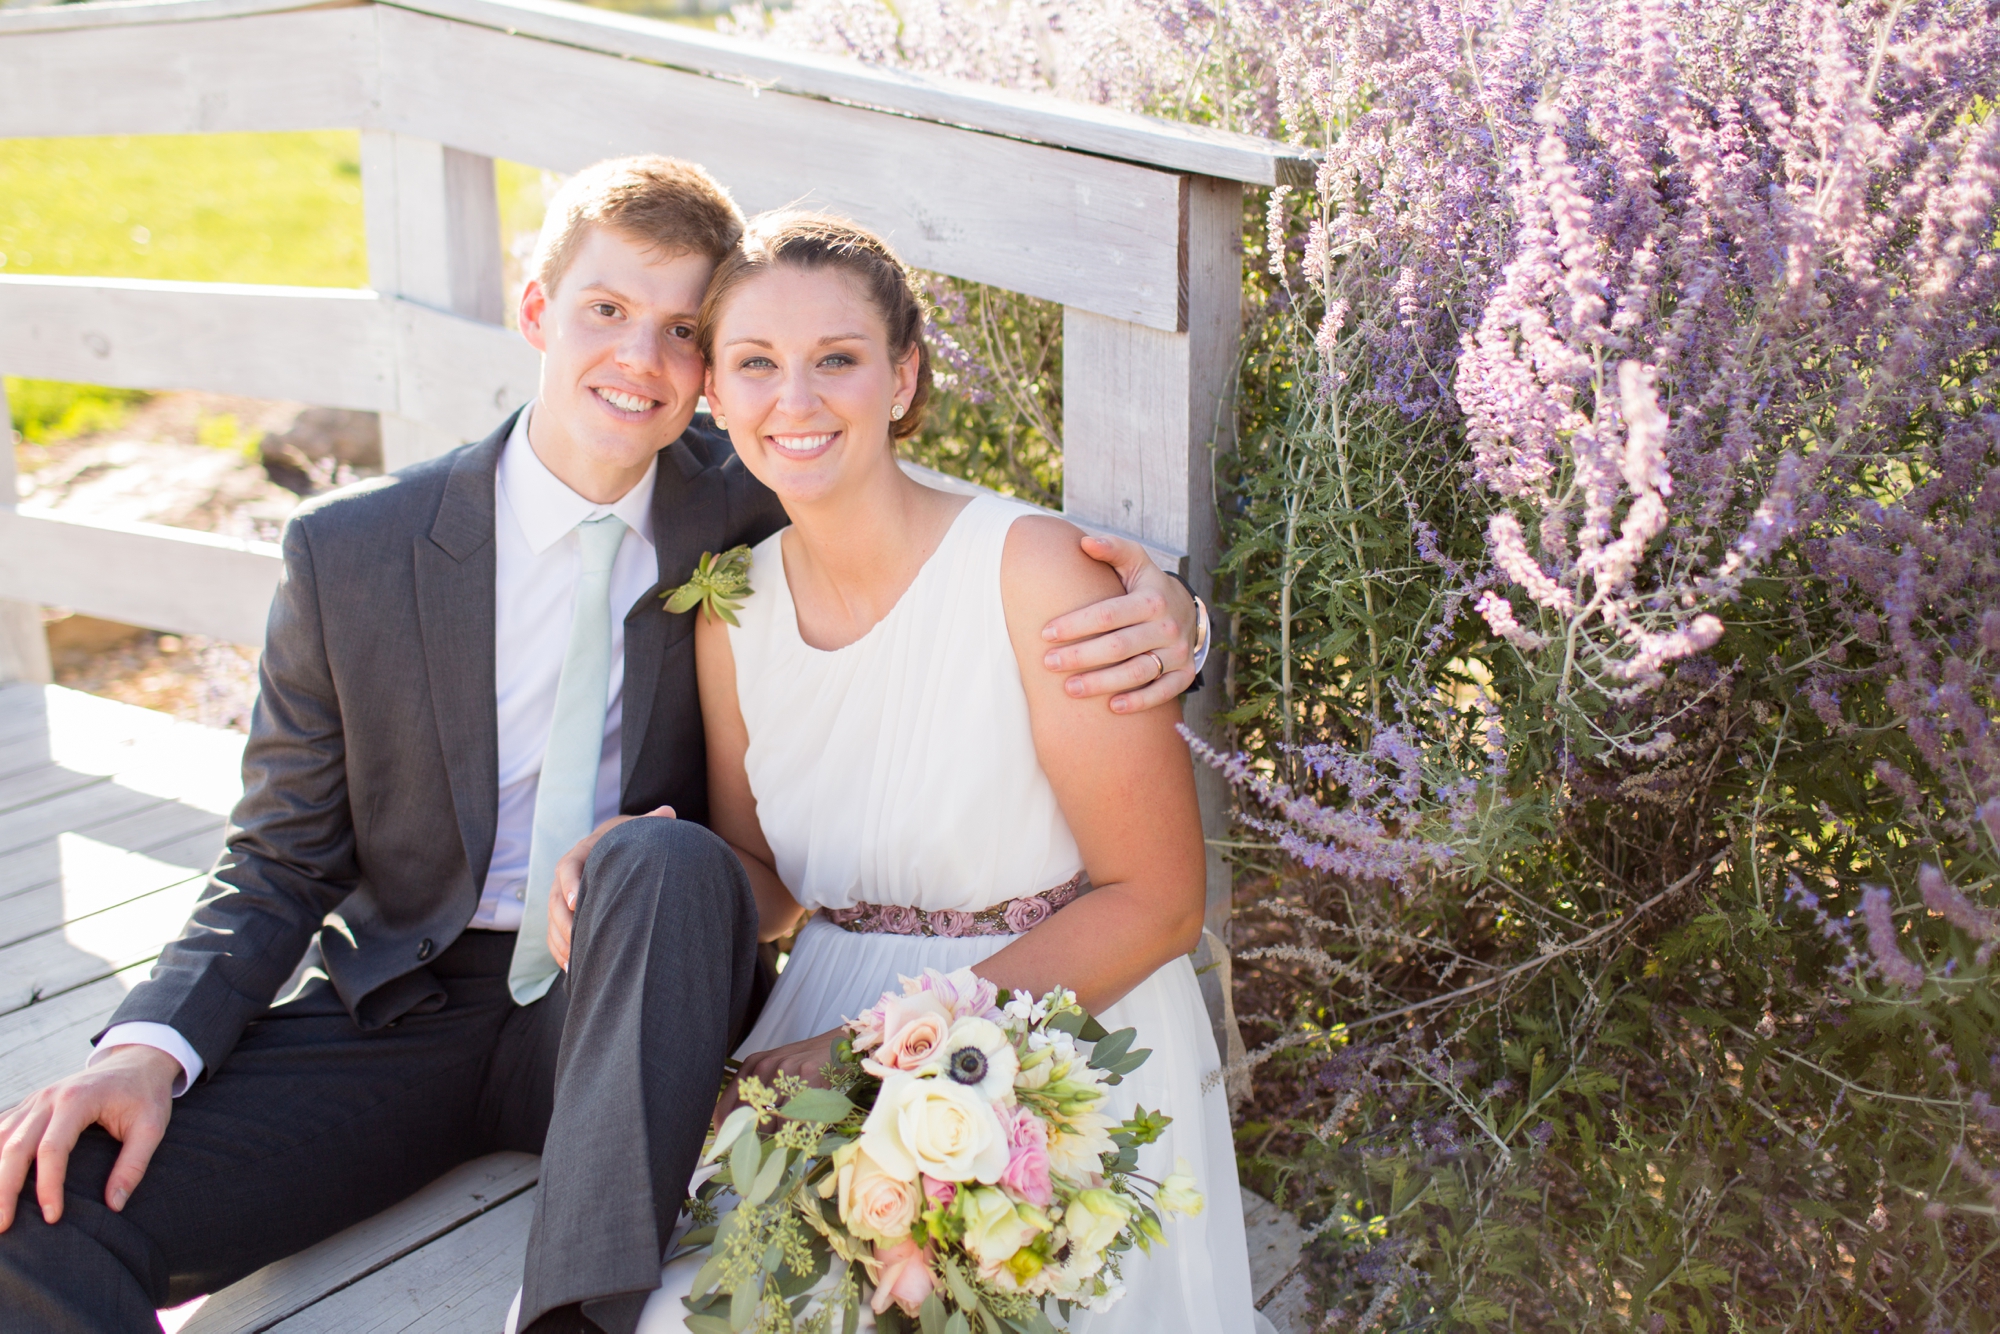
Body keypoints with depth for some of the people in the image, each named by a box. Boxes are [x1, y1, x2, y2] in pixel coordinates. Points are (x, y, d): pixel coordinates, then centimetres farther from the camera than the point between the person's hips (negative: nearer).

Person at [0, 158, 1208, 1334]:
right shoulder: (350, 556, -4)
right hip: (403, 1010, 0)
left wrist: (1149, 605, -23)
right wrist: (149, 1048, -18)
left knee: (674, 859, -36)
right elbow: (279, 871, 1)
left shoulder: (743, 506, -3)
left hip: (630, 1003, 1)